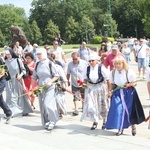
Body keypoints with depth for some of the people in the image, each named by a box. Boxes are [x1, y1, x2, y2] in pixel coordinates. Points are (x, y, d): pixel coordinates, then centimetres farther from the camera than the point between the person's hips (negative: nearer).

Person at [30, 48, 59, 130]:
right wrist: (31, 87, 3)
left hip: (49, 88, -5)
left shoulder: (50, 63, -7)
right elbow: (34, 77, 11)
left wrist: (50, 82, -18)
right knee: (42, 106, 6)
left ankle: (52, 121, 4)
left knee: (47, 104, -14)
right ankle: (46, 122, 19)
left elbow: (56, 76, -4)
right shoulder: (37, 65, 7)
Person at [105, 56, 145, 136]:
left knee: (130, 110, 1)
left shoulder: (129, 72, -13)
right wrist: (111, 90, -8)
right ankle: (120, 128, 7)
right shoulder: (113, 73, -1)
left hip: (128, 93, -2)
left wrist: (130, 84, -25)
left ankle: (133, 126, 26)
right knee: (118, 110, -6)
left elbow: (134, 83, -5)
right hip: (117, 93, 3)